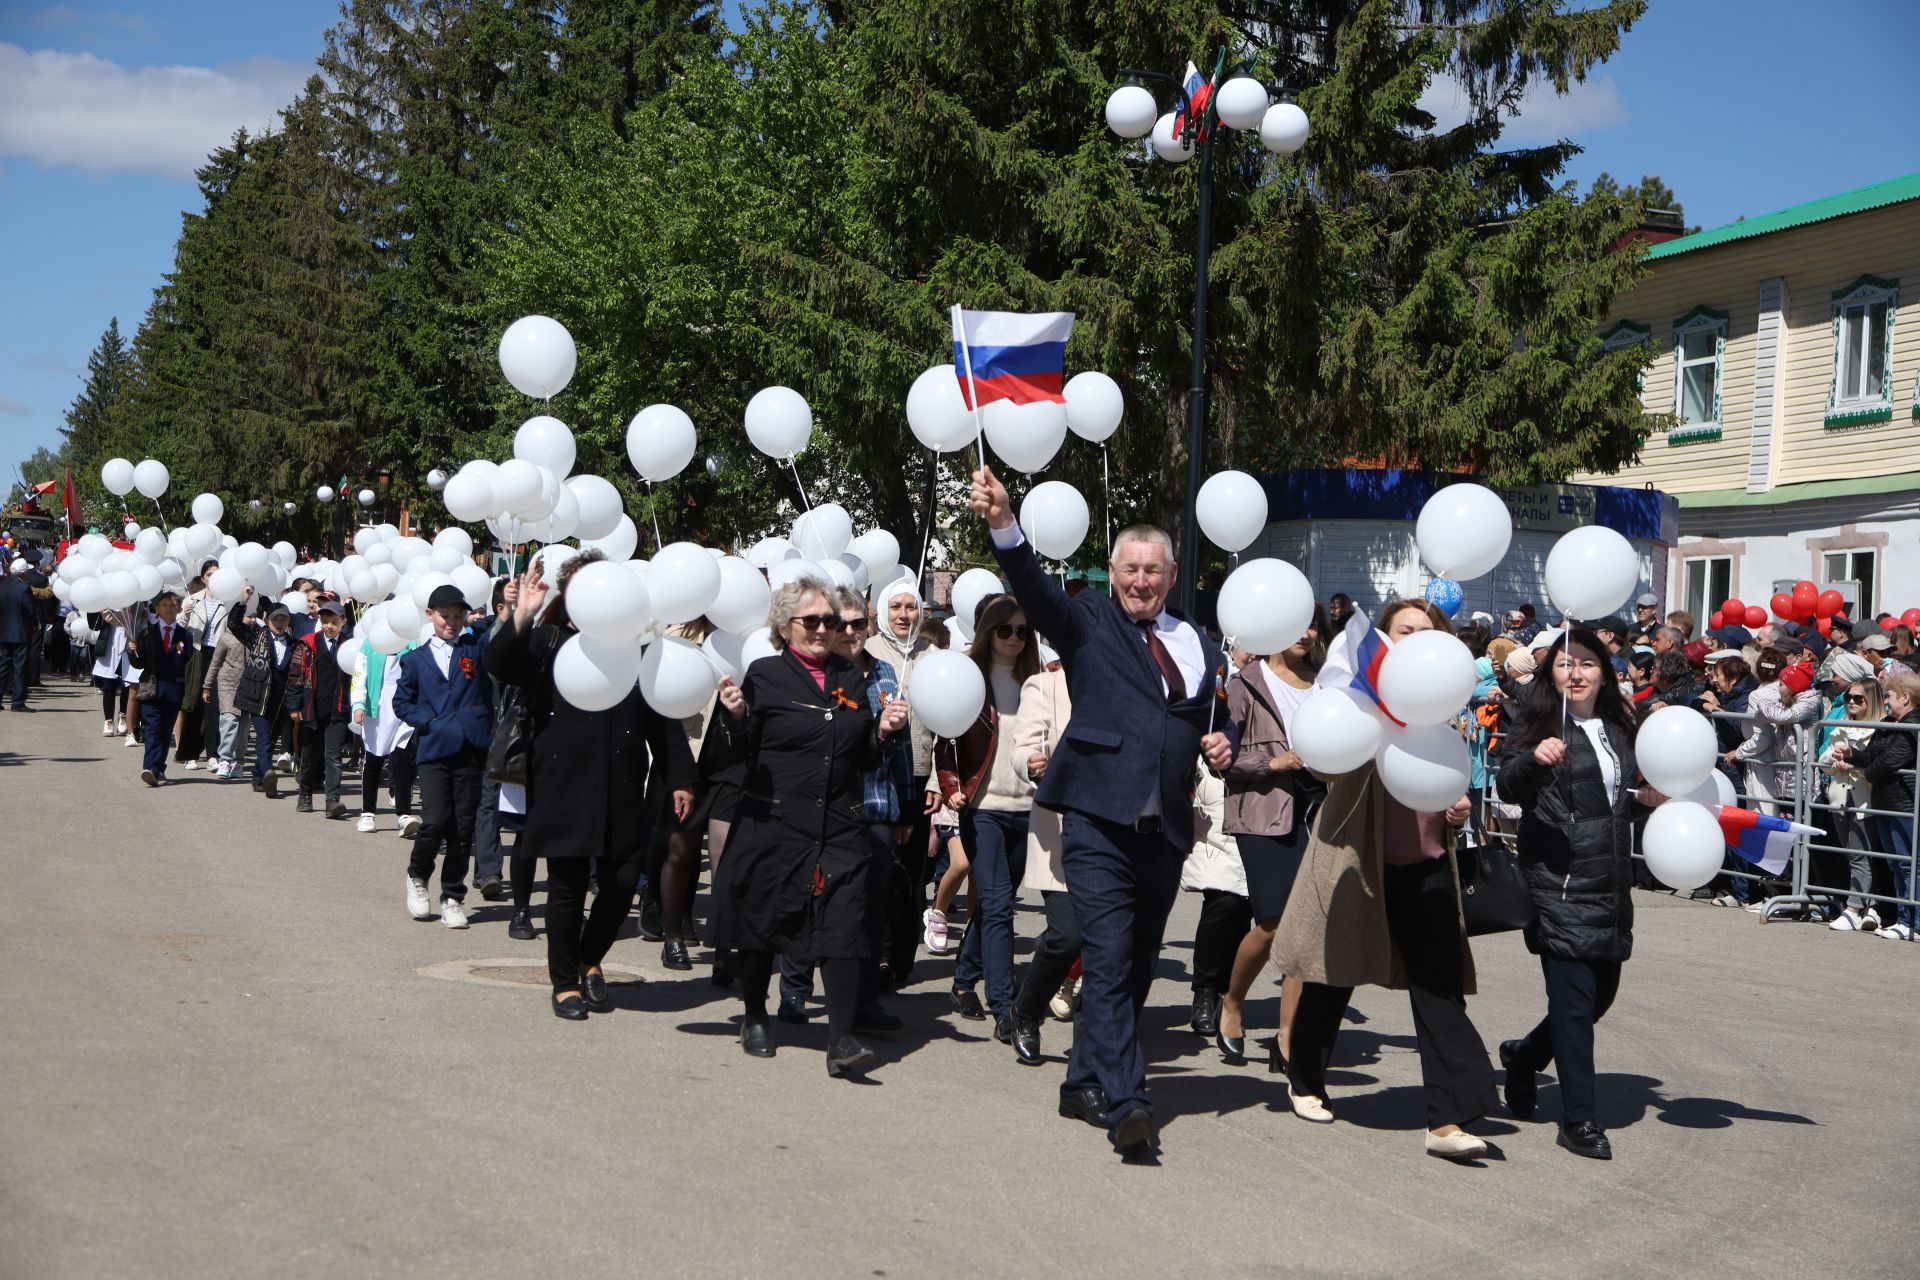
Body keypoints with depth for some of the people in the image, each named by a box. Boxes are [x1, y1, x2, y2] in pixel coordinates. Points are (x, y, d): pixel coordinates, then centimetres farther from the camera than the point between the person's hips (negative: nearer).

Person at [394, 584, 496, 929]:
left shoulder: (476, 648, 10)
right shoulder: (416, 659, 12)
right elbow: (401, 702, 15)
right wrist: (428, 720, 0)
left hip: (471, 749, 1)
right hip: (433, 749, -1)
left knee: (463, 827, 2)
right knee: (436, 821, -12)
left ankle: (453, 898, 14)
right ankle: (417, 876, 16)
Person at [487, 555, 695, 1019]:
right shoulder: (546, 641, 5)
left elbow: (663, 717, 10)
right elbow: (499, 667, -13)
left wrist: (679, 777, 4)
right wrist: (520, 618, -27)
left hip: (623, 792, 2)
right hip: (563, 786, -2)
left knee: (624, 880, 1)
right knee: (568, 886, 3)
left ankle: (591, 960, 28)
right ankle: (566, 983, 20)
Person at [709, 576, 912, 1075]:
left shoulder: (852, 679, 13)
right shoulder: (765, 675, 1)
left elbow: (867, 760, 17)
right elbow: (743, 753, -1)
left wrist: (885, 732, -1)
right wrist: (735, 717, -19)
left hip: (842, 827, 2)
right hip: (774, 823, -2)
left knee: (843, 923, -8)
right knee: (763, 920, 9)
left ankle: (841, 1038, -7)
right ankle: (755, 1018, 29)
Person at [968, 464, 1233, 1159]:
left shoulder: (1196, 643, 16)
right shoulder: (1087, 621, 3)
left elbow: (1213, 719, 27)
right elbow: (1034, 587, -15)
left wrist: (1220, 746, 4)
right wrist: (1002, 523, -33)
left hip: (1165, 827, 5)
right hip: (1100, 820, -5)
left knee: (1134, 967, 12)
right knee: (1109, 960, -13)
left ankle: (1085, 1084, 25)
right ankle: (1124, 1103, -15)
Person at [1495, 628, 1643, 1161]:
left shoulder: (1617, 731, 13)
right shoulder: (1545, 727, -6)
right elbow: (1509, 787, -21)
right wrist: (1533, 758, -40)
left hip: (1610, 887, 7)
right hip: (1560, 886, -7)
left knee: (1602, 993, 13)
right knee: (1574, 1000, -7)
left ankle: (1525, 1055, 36)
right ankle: (1579, 1120, 0)